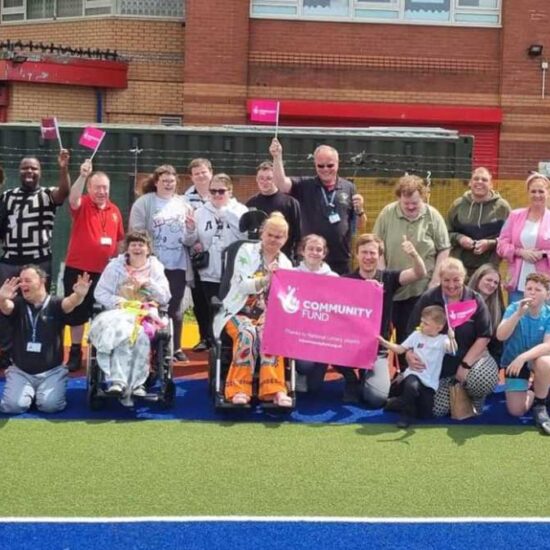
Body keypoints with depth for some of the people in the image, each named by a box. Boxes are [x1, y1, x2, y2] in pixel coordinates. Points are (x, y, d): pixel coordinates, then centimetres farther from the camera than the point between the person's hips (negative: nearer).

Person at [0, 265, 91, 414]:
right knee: (12, 406, -19)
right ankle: (30, 391, 16)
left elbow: (69, 303, -26)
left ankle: (40, 391, 14)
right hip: (21, 370, 2)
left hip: (51, 371, -1)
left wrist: (79, 295, -52)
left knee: (50, 405, -22)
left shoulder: (54, 304, -4)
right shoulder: (18, 304, 1)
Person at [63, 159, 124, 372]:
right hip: (77, 269, -3)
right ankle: (75, 354, 13)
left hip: (104, 271, 3)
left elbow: (119, 240, 15)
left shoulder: (115, 211, 7)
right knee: (76, 313, 4)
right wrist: (83, 176, -42)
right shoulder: (82, 205, -5)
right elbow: (73, 198, -29)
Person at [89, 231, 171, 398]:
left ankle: (118, 380, -35)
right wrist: (118, 301, -12)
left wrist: (148, 283, -8)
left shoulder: (156, 268, 13)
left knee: (137, 334, -35)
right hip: (118, 312, 0)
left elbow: (165, 298, 6)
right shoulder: (115, 265, 12)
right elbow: (99, 293, 6)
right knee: (120, 330, -36)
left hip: (145, 314, 0)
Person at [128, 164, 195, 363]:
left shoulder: (183, 204, 7)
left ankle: (176, 348, 19)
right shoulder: (144, 203, -3)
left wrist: (191, 229, -13)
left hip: (178, 265, 3)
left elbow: (189, 241, 7)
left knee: (175, 307, 10)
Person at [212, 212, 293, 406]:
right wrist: (266, 280, -29)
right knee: (247, 333, -36)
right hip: (239, 312, -2)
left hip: (267, 316, 3)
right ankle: (239, 389, -32)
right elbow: (242, 285, -11)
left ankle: (274, 389, -36)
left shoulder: (285, 263, 14)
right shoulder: (247, 251, 2)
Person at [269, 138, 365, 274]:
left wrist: (360, 210, -12)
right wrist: (277, 157, -26)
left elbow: (360, 227, 9)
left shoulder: (349, 188, 6)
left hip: (341, 262, 1)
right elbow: (280, 184, -15)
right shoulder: (305, 186, 3)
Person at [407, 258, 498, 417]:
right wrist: (410, 353, -26)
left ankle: (476, 399, 5)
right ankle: (455, 389, 26)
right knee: (437, 410, -9)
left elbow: (484, 336, -6)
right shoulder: (428, 299, -8)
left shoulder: (475, 300, -7)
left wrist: (465, 364, -16)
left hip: (471, 356, -1)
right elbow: (413, 332, -4)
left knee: (482, 380, -34)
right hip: (440, 362, 1)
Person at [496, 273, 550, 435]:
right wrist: (518, 314, -37)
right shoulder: (514, 308, -13)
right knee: (516, 411, -13)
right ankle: (532, 392, 23)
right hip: (514, 360, 1)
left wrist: (523, 357, -37)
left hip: (537, 358, -1)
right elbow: (501, 336, -25)